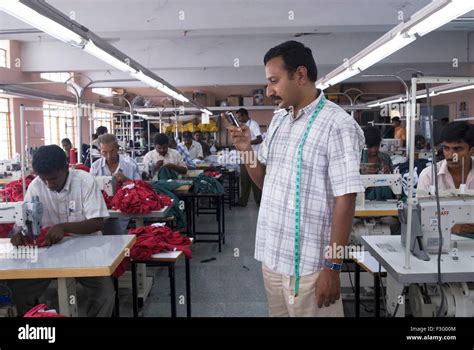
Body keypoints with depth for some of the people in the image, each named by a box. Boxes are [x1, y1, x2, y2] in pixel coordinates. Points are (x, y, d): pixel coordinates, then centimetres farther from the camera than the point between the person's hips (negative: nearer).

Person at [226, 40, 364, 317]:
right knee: (278, 313, 20)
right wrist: (247, 150, -1)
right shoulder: (278, 120, 9)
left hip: (308, 264, -7)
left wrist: (332, 267, -17)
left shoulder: (337, 125, -14)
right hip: (271, 255, 7)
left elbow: (345, 200, -16)